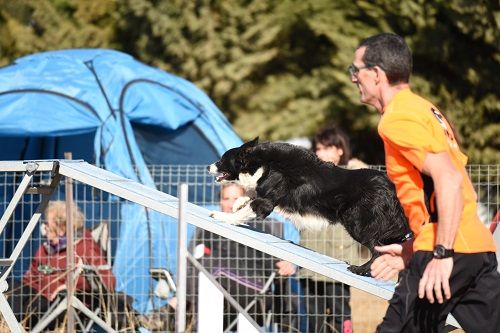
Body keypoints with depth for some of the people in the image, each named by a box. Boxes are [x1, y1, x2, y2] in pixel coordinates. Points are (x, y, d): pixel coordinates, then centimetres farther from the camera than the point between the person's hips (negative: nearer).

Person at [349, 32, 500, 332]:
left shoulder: (397, 119, -8)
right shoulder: (423, 110, 22)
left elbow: (449, 179, -20)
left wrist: (442, 254, -23)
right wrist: (410, 251, 23)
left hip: (449, 252, -9)